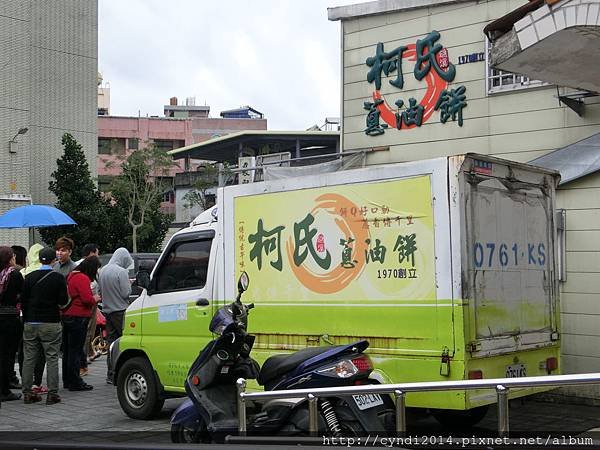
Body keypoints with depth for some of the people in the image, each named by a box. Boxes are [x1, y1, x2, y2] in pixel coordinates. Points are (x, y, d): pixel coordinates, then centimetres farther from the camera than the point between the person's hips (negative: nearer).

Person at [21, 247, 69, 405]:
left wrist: (26, 319, 13)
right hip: (50, 323, -4)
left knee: (29, 358, 9)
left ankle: (27, 393, 12)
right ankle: (52, 394, -1)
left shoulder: (29, 277, 4)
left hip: (30, 323, 4)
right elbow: (63, 302, -10)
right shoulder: (58, 278, -7)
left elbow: (23, 300, 4)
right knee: (52, 358, 1)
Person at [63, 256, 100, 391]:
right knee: (76, 351, -5)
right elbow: (87, 299, -23)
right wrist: (95, 299, -3)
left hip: (67, 316, 10)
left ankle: (67, 380, 23)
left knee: (67, 350, 14)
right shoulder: (82, 278, -16)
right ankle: (75, 382, -1)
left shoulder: (71, 276, 15)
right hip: (78, 318, -10)